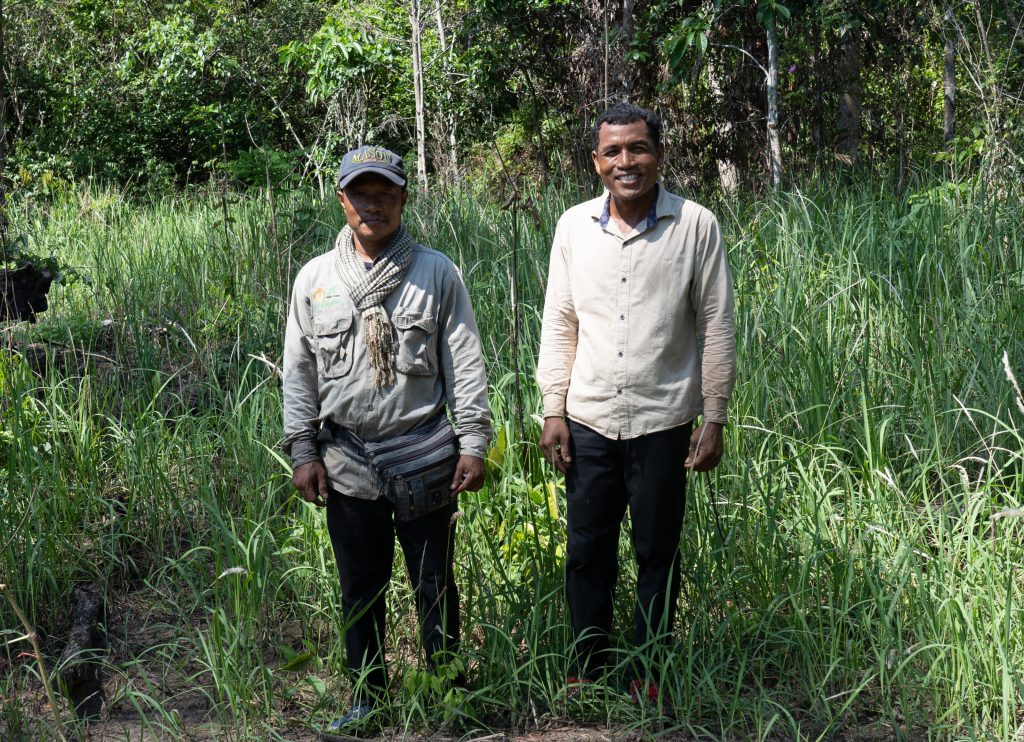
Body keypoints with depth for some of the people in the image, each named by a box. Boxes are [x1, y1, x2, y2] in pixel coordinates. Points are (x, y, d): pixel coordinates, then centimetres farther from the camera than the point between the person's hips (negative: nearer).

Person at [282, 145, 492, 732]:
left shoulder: (437, 273, -2)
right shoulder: (315, 278, 4)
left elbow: (465, 363, -1)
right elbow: (299, 371, 8)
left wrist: (474, 444, -6)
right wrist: (303, 451, 4)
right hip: (347, 459, 2)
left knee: (435, 583, 7)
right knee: (361, 588, 12)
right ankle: (369, 698, 26)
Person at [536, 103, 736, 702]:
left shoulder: (696, 226, -6)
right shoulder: (574, 226, 2)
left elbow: (716, 327, -2)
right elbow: (560, 324, 8)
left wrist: (714, 418, -3)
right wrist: (553, 411, 4)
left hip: (663, 422, -2)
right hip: (588, 421, 2)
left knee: (658, 553, 9)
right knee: (588, 551, 10)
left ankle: (649, 669, 25)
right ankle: (590, 668, 25)